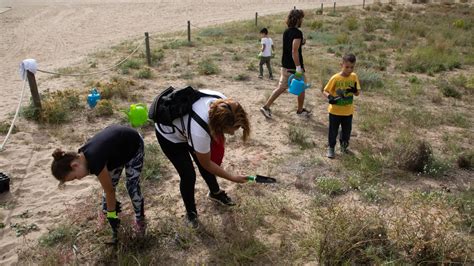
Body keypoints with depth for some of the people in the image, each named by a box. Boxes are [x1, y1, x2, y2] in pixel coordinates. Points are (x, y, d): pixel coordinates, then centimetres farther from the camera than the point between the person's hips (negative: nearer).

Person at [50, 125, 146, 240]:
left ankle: (140, 218, 17)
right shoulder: (83, 156, -16)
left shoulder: (94, 161, -39)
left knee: (132, 185, -4)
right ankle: (105, 211, 30)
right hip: (116, 141, 6)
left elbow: (109, 191, -25)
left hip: (134, 144, -6)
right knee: (110, 183, 7)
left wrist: (112, 215, -13)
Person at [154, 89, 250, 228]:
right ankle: (191, 212, 22)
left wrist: (218, 137, 0)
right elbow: (207, 164, -25)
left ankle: (215, 192, 44)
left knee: (204, 163, 15)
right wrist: (232, 178, -17)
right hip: (169, 135, -6)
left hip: (184, 123, 6)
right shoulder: (199, 132, -45)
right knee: (188, 175, -5)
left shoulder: (222, 102, -31)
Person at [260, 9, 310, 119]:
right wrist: (298, 68, -26)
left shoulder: (286, 32, 9)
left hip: (285, 66, 8)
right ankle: (300, 111, 24)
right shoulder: (297, 32, -17)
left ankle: (266, 107, 3)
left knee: (281, 87, 10)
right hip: (294, 67, -7)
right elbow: (294, 51, -25)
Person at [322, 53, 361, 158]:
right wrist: (330, 97, -33)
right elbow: (325, 91, -12)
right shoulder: (335, 78, -16)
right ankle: (331, 148, 26)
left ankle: (344, 146, 40)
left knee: (347, 130, 17)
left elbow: (357, 93, -1)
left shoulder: (354, 77, -5)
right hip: (335, 111, -3)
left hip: (348, 111, 3)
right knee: (333, 131, 8)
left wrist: (354, 90, -25)